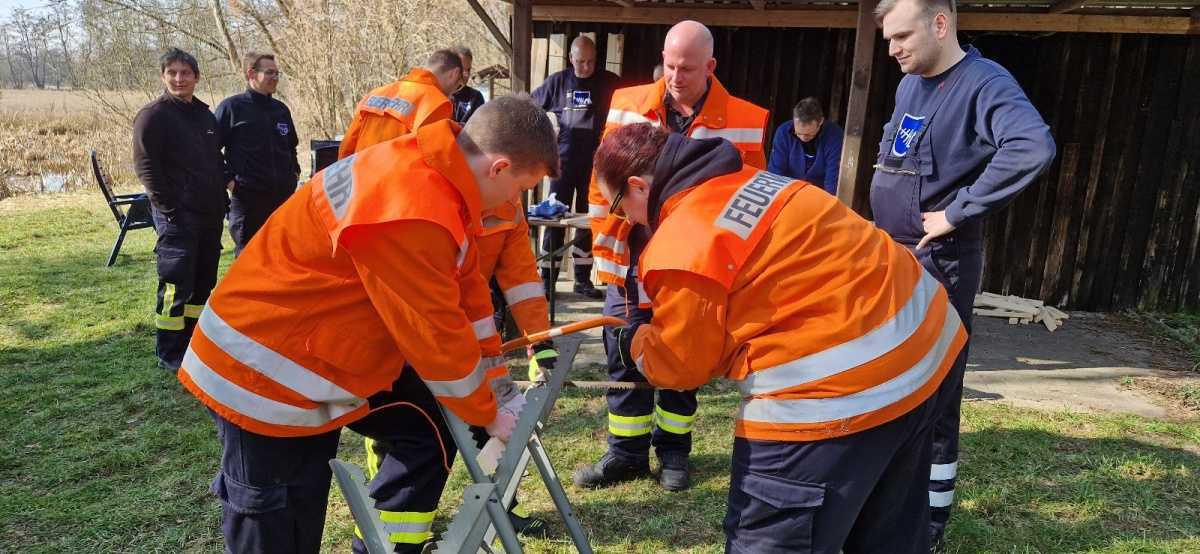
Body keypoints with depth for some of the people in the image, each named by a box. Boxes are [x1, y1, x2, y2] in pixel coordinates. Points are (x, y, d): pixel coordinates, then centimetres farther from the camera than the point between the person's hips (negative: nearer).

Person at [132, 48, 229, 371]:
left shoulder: (205, 115, 16)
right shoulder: (153, 115, -6)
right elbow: (145, 166, -11)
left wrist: (226, 182, 11)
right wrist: (168, 207, -16)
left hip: (210, 213, 7)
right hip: (176, 214, -7)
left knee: (203, 281, 13)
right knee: (176, 283, -6)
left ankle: (193, 340, 26)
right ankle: (169, 354, 3)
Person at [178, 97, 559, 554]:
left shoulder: (434, 178, 0)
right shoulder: (411, 210, -32)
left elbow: (464, 290, 5)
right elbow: (436, 334, -25)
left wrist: (498, 387, 6)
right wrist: (486, 414, -9)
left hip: (331, 357, 9)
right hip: (265, 374, -9)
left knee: (433, 425, 7)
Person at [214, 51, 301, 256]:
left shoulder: (281, 109, 14)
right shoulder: (231, 107, -3)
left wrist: (294, 173, 16)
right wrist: (228, 179, -8)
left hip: (284, 195, 5)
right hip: (247, 197, -5)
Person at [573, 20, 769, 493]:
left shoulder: (744, 122, -6)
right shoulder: (627, 106, -1)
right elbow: (603, 180, 3)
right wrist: (604, 246, 1)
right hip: (631, 265, 2)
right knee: (624, 362, 9)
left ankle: (673, 450, 32)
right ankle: (626, 451, 27)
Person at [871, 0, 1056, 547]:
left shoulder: (984, 83, -16)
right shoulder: (909, 84, 10)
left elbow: (1033, 147, -35)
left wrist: (957, 213, -27)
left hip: (938, 265, -8)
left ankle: (928, 522, 17)